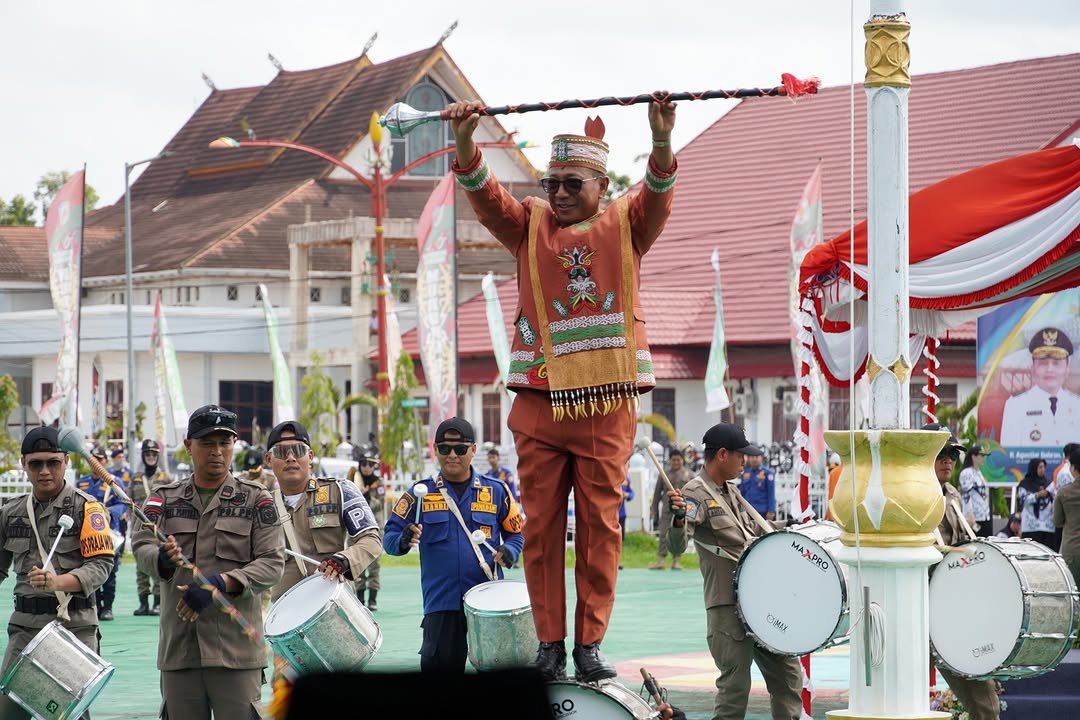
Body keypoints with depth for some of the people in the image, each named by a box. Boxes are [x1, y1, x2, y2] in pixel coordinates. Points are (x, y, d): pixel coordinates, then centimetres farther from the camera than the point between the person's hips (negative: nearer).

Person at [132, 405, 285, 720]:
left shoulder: (256, 499, 3)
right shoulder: (164, 498, 11)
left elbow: (273, 563, -5)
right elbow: (141, 545, -3)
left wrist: (221, 583, -20)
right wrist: (163, 559, -27)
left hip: (237, 649, -3)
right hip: (178, 647, 3)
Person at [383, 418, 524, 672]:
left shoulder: (496, 491, 6)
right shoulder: (421, 493, 5)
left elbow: (516, 534, 14)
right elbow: (390, 536, 3)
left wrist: (509, 551, -8)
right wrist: (403, 541, -20)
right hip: (441, 601, -1)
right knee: (439, 667, -8)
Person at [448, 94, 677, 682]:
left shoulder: (625, 225, 8)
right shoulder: (529, 225, 12)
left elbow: (658, 195, -11)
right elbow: (483, 194, -3)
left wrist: (662, 140, -30)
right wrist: (465, 141, -22)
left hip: (606, 404, -1)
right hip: (540, 400, 1)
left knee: (600, 524, 0)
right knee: (541, 525, 1)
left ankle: (590, 644, 5)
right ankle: (549, 642, 7)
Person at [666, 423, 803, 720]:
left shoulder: (732, 491, 15)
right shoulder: (695, 495, -11)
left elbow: (763, 529, 27)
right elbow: (678, 545, -26)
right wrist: (679, 518, -45)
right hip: (728, 606, -8)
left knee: (788, 673, 13)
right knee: (736, 684, -9)